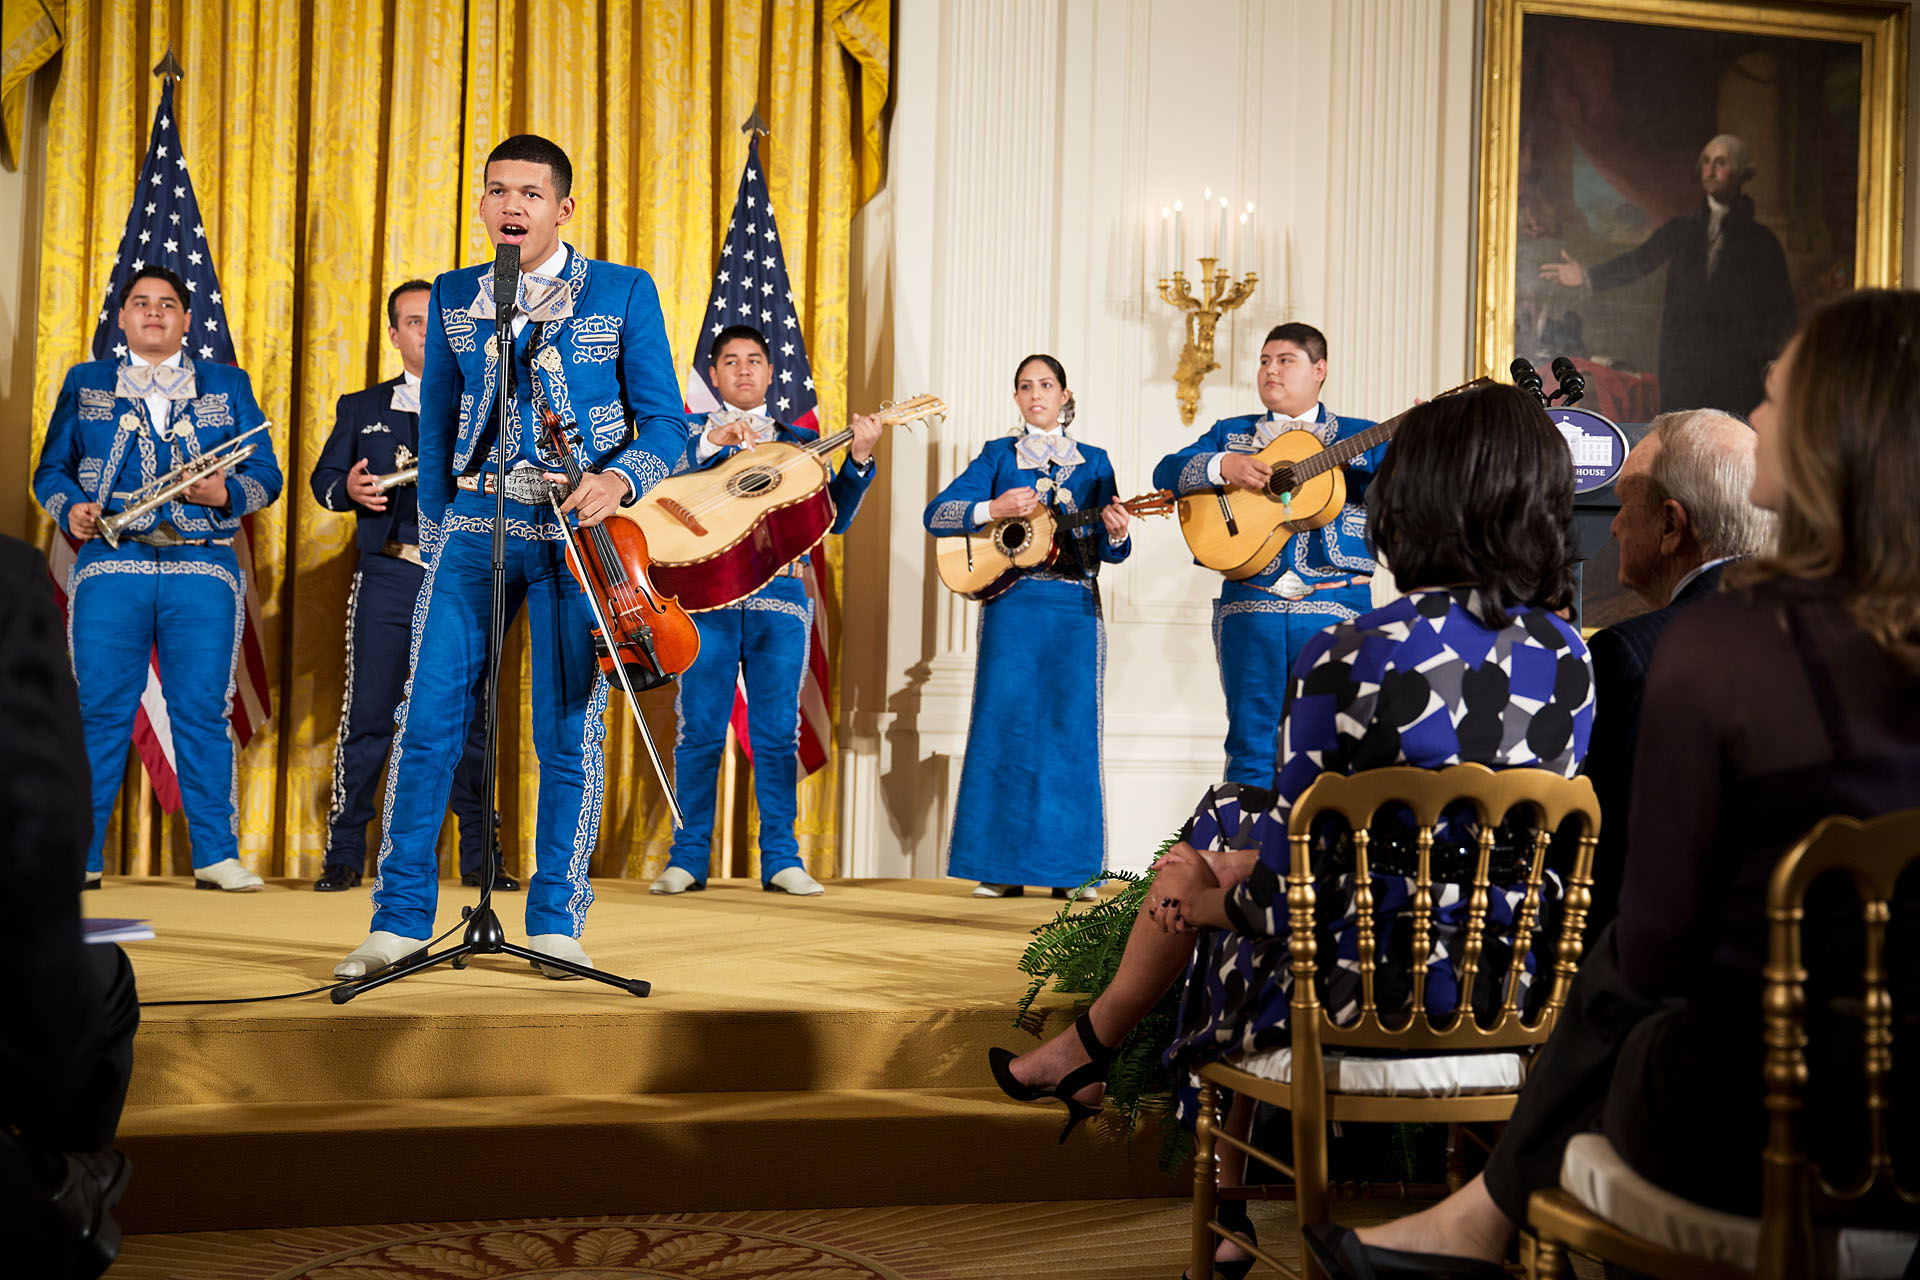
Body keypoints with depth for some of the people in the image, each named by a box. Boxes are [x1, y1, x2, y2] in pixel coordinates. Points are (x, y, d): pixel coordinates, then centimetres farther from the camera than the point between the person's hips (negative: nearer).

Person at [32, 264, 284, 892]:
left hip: (203, 566, 0)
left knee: (202, 712, -5)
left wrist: (225, 493, -11)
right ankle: (79, 856, 4)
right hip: (110, 564, 0)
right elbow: (50, 469, 16)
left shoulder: (228, 386, 16)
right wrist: (69, 509, -5)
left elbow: (266, 473, 10)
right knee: (99, 710, -3)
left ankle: (216, 854, 0)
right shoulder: (85, 383, 18)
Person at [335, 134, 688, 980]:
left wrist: (617, 480, -17)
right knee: (427, 719, -3)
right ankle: (400, 917, 7)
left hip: (576, 532, -2)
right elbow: (436, 426, 19)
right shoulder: (453, 297, 14)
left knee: (569, 733, -1)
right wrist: (435, 531, 14)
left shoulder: (624, 292, 5)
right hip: (473, 522, 2)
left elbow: (664, 421, 1)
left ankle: (555, 923, 11)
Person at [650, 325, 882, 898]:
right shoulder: (690, 433, 14)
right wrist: (713, 443, -15)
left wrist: (859, 460, -6)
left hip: (780, 592, 1)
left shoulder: (800, 441, 18)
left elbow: (833, 518, 7)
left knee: (777, 731, 1)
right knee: (700, 728, -2)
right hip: (706, 590, -1)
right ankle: (688, 858, 6)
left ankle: (781, 860, 7)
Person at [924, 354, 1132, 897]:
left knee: (1071, 727, -2)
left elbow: (1110, 551, 7)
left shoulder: (1092, 461, 14)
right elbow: (936, 515, 0)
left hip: (1075, 608, 1)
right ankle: (1002, 868, 2)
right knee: (1004, 724, -4)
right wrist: (993, 509, -15)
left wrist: (1117, 533, -15)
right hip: (1011, 605, -1)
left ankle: (1070, 869, 4)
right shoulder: (999, 455, 10)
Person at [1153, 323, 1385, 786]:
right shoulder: (1230, 433, 15)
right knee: (1251, 745, 4)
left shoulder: (1360, 437, 11)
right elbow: (1166, 473, 3)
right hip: (1250, 606, 1)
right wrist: (1224, 466, -13)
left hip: (1336, 609, -1)